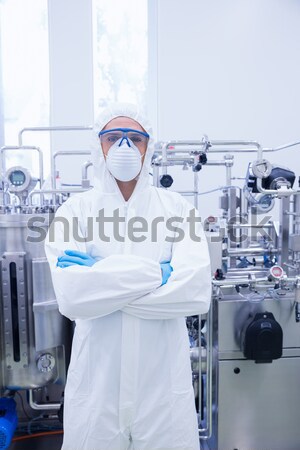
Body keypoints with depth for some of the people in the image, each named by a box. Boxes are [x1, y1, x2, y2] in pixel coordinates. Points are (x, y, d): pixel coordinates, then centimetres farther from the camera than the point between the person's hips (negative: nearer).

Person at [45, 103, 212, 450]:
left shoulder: (177, 208, -4)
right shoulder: (74, 211, -4)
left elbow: (197, 292, -17)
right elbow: (70, 297, -17)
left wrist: (101, 277, -17)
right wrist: (158, 272, -18)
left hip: (164, 380, 1)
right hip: (97, 379, 0)